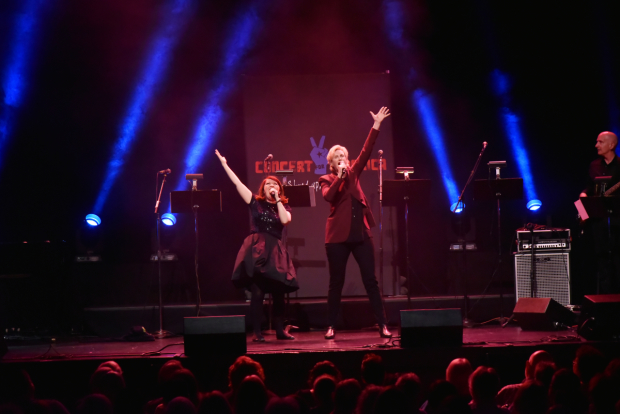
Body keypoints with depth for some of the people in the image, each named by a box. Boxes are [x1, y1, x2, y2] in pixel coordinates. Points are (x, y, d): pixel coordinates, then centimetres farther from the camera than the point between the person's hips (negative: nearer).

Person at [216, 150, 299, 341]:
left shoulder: (284, 206, 12)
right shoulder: (256, 202, 7)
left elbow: (285, 220, -10)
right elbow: (237, 183, 3)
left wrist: (277, 199, -5)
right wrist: (224, 164, 0)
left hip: (275, 251, 2)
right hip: (256, 249, -2)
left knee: (278, 292, 3)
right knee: (257, 293, -8)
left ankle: (280, 330, 15)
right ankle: (257, 332, -3)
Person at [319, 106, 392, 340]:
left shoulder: (354, 173, 13)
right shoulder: (326, 180, 5)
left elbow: (366, 151, 4)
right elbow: (328, 196, -15)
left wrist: (377, 125, -3)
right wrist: (339, 177, -19)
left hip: (361, 233, 3)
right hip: (338, 236, -3)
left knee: (370, 280, 0)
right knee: (336, 283, 3)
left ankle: (383, 325, 0)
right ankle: (331, 326, 11)